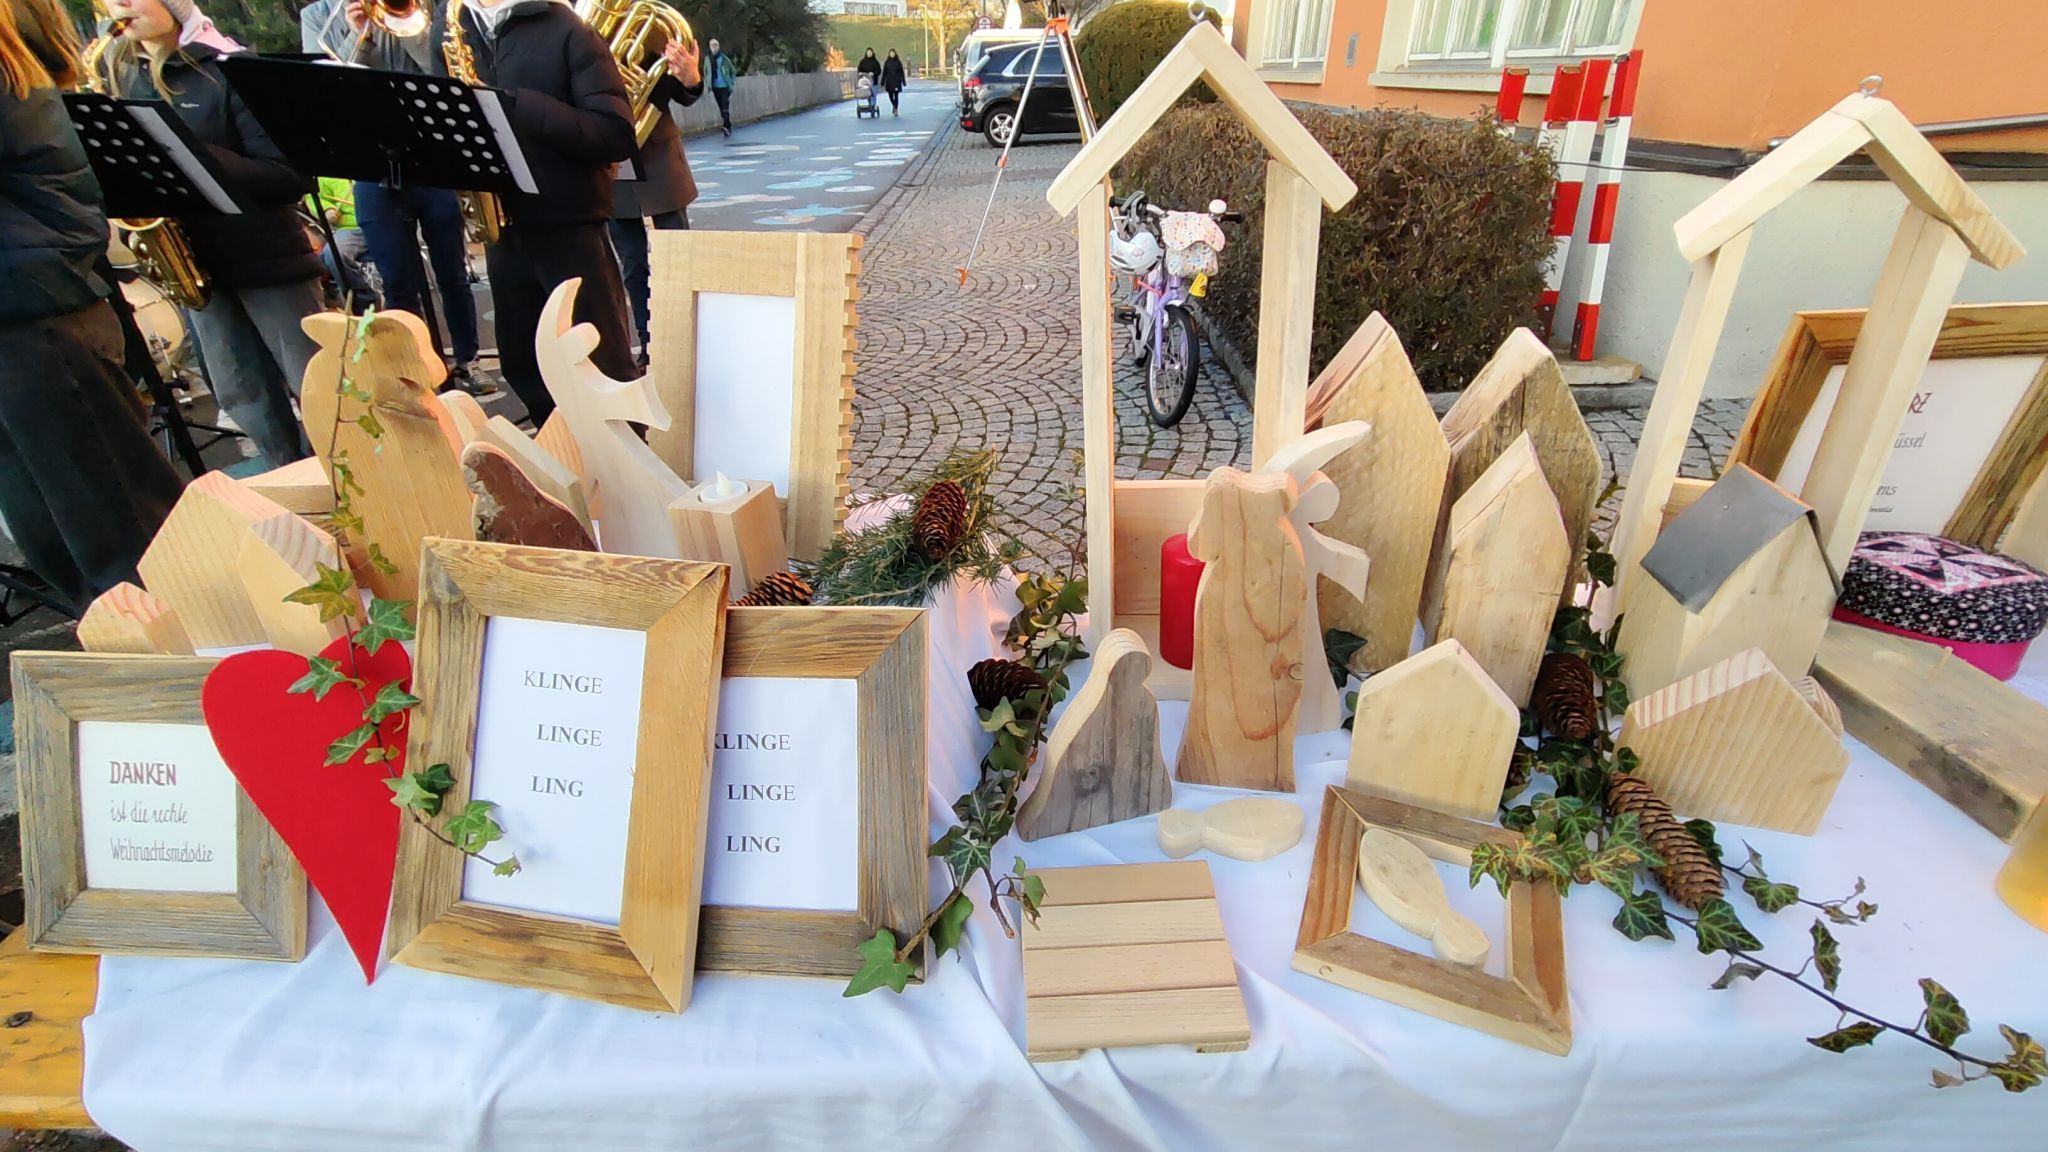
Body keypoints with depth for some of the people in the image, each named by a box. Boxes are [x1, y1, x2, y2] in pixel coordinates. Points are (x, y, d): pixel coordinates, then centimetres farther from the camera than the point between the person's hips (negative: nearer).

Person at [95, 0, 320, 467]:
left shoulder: (226, 69, -9)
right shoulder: (117, 71, 11)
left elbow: (290, 175, -17)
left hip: (264, 254, -6)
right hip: (195, 259, 7)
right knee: (242, 397, 8)